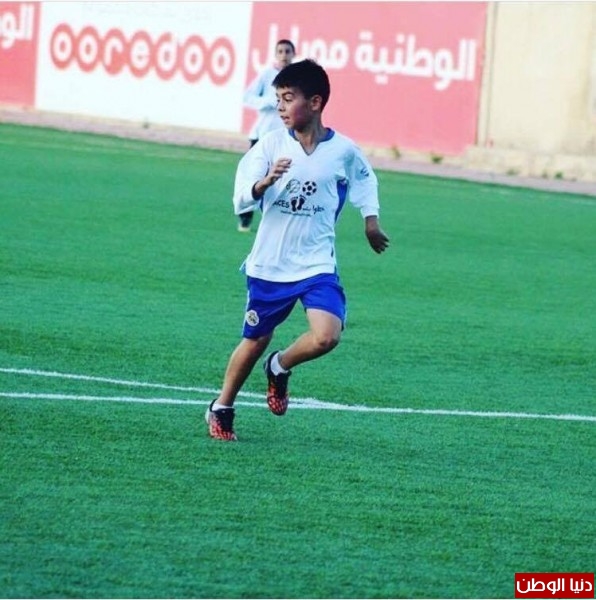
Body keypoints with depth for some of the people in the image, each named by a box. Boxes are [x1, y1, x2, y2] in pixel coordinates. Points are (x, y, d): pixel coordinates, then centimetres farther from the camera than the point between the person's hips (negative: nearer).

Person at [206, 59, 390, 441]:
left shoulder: (344, 151, -5)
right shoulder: (271, 145, -7)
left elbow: (365, 181, 18)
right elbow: (242, 200, -14)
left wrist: (371, 223, 15)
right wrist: (266, 181, -33)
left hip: (317, 266, 0)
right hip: (268, 265, 0)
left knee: (326, 337, -20)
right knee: (255, 342, 11)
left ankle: (280, 368, 12)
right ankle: (221, 408, 35)